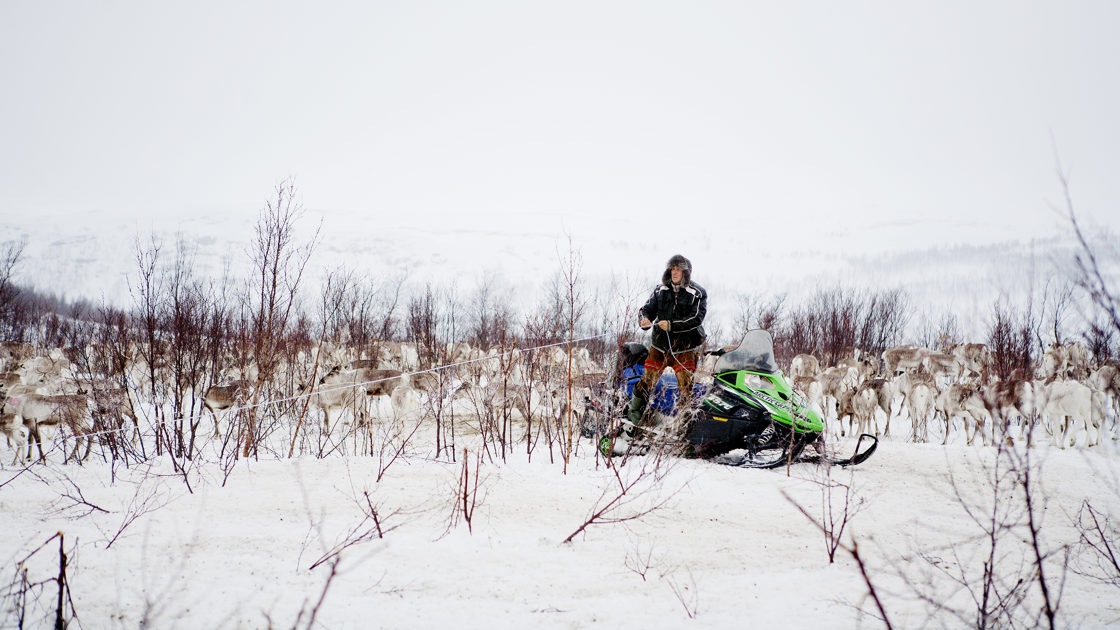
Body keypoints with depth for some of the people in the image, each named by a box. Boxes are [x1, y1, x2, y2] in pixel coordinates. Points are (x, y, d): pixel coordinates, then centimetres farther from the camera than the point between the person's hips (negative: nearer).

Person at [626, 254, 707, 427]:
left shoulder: (697, 293, -3)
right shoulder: (661, 291, 9)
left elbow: (696, 318, -14)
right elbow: (647, 308, 8)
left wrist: (672, 325, -25)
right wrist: (644, 319, -17)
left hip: (685, 348, -3)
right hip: (660, 345, 3)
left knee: (686, 388, -8)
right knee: (647, 380, 4)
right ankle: (632, 414, 15)